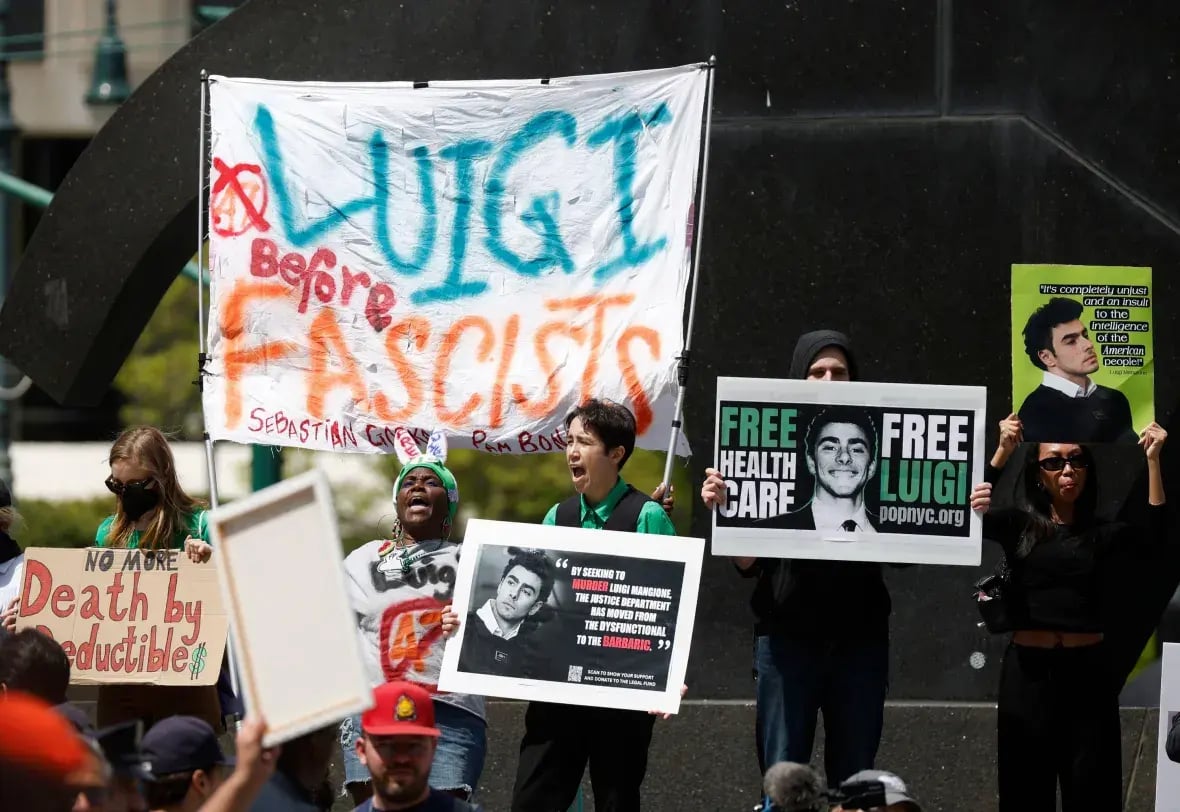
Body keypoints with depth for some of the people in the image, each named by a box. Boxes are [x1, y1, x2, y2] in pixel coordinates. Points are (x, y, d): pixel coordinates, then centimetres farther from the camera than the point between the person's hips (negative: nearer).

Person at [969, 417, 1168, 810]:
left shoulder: (1102, 533, 8)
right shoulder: (1018, 524, 4)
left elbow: (1155, 534, -7)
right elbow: (972, 518, -14)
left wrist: (1153, 461, -14)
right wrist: (1002, 453, -23)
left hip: (1087, 669, 1)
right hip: (1029, 668, -1)